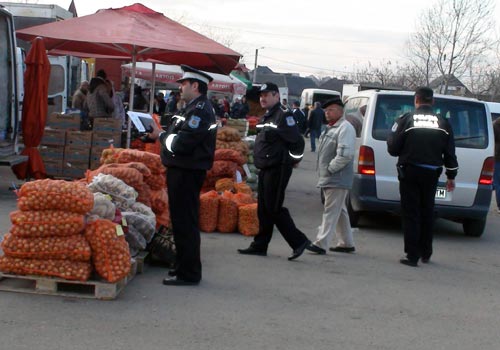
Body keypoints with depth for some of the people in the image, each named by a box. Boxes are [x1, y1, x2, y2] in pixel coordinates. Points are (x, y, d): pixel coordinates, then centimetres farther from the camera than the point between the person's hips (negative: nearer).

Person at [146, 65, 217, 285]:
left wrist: (161, 136, -8)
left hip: (187, 174, -11)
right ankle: (185, 267, 26)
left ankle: (189, 274, 0)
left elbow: (182, 143, -23)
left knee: (185, 223, -6)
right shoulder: (195, 108, 17)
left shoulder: (200, 110, -17)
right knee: (182, 221, 17)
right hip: (183, 171, 11)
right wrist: (162, 134, 2)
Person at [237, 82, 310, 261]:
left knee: (274, 208, -10)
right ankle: (259, 246, 19)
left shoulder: (284, 115, -14)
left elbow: (297, 142, -18)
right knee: (263, 209, 12)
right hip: (265, 169, 10)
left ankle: (298, 241, -2)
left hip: (278, 170, -10)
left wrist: (291, 161, -11)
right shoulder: (265, 117, 17)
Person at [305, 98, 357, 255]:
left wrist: (330, 169, -18)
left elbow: (345, 154, -24)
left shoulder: (345, 128, -14)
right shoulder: (330, 128, 18)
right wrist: (323, 172, 14)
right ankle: (346, 243, 24)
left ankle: (321, 243, -12)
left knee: (331, 211, -10)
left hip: (337, 179, -10)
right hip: (329, 178, 10)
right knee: (340, 211, 16)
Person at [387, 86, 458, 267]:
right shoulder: (443, 123, 4)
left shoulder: (406, 120, -7)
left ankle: (412, 255, -1)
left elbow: (393, 148, -7)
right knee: (427, 213, 17)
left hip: (410, 172, -3)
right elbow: (450, 153, 6)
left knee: (411, 214, 2)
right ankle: (425, 253, 25)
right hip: (432, 173, 3)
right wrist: (451, 176, 16)